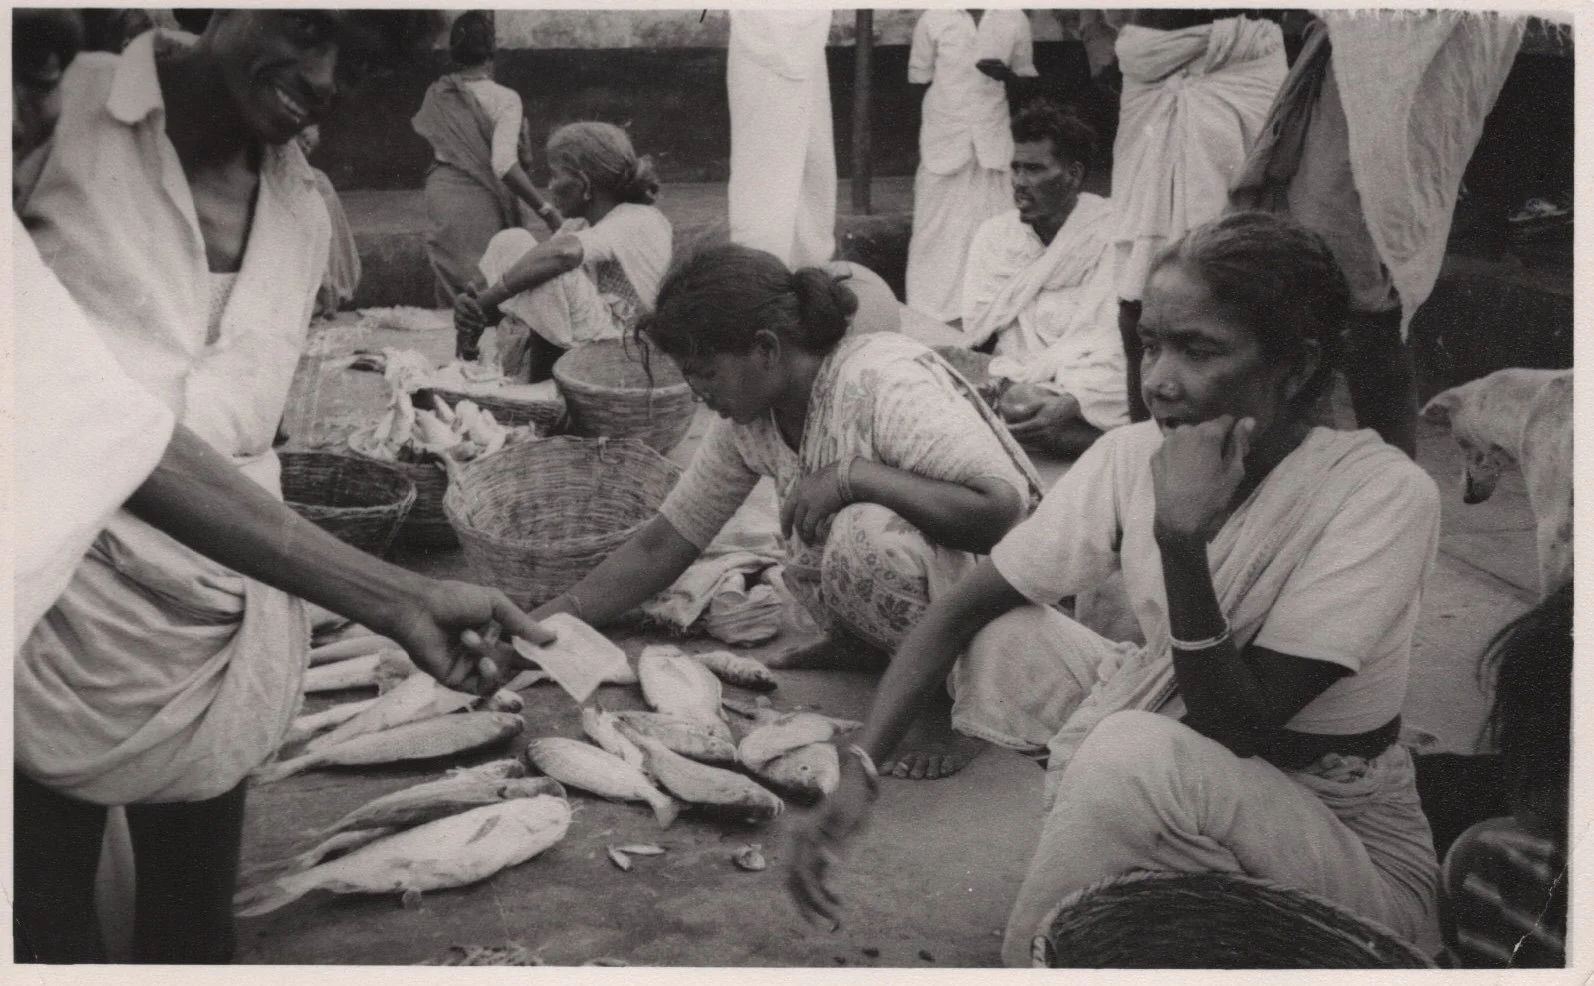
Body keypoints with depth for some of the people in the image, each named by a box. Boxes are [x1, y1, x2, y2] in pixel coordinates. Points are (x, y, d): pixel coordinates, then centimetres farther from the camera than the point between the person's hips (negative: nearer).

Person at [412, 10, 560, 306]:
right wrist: (545, 209, -19)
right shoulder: (504, 99, -13)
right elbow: (504, 164, -22)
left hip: (440, 197, 5)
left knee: (451, 296, 12)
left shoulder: (437, 95, 3)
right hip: (481, 205, -5)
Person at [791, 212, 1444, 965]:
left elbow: (1237, 733, -26)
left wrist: (1182, 541, -37)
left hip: (1356, 858, -5)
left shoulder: (1383, 494, -24)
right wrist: (860, 770, -19)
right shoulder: (1132, 458, -9)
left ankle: (1026, 958, -9)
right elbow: (961, 608, -7)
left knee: (1141, 753, -33)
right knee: (1002, 640, -7)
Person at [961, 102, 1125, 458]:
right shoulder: (995, 234, 14)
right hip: (1015, 385, 4)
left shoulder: (1114, 233, 0)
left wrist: (1071, 402, -26)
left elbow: (1114, 347, -10)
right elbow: (977, 329, 6)